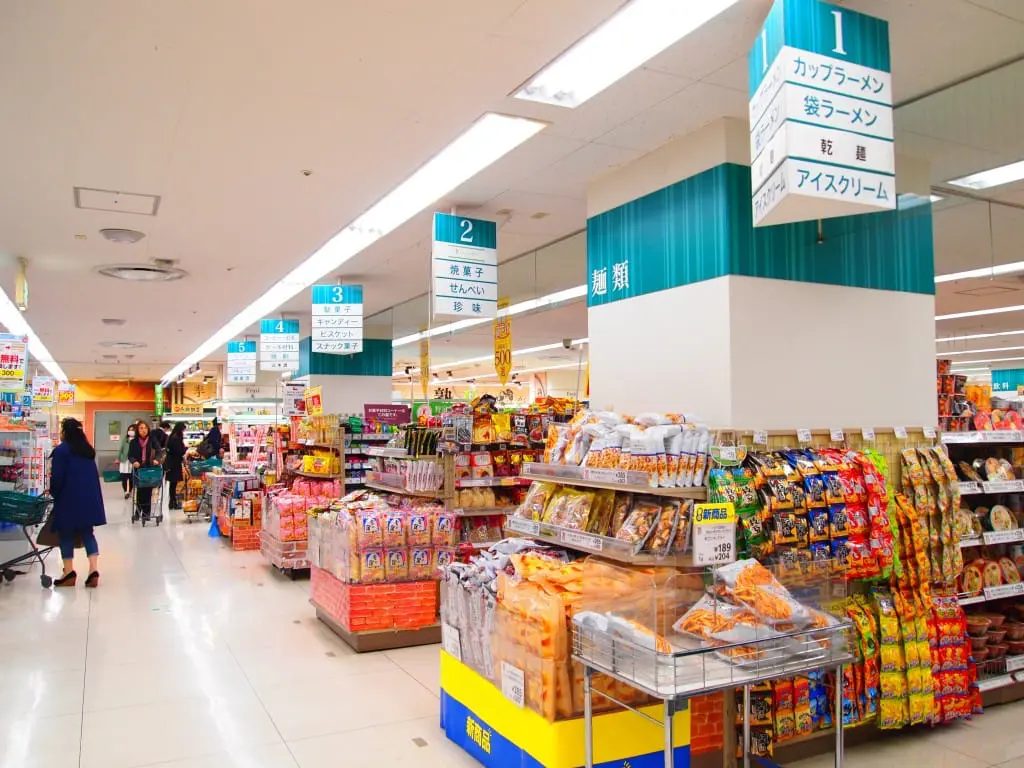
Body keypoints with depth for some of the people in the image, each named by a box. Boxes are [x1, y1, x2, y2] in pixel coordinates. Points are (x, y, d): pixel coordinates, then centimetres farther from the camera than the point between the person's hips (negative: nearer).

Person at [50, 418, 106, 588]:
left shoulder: (61, 450, -9)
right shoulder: (88, 450, 11)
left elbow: (57, 477, -12)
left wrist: (53, 493, 3)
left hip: (68, 499, -5)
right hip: (89, 498, 5)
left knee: (66, 534, 6)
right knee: (87, 533, 8)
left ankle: (69, 573, 8)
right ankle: (94, 570, -4)